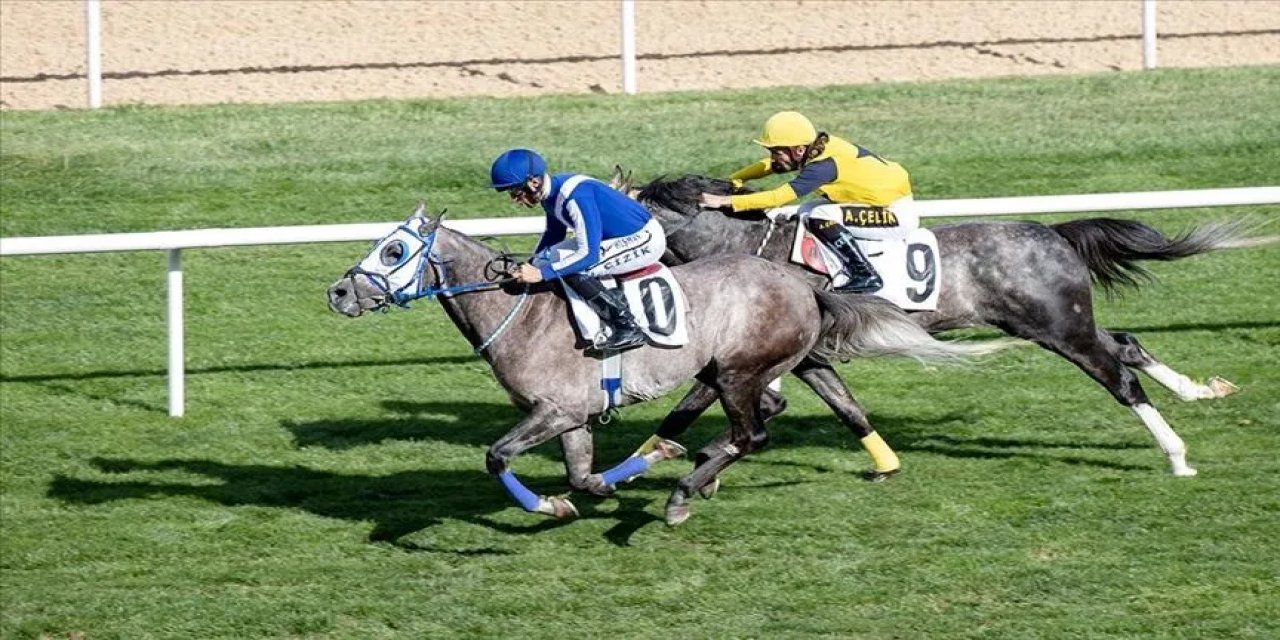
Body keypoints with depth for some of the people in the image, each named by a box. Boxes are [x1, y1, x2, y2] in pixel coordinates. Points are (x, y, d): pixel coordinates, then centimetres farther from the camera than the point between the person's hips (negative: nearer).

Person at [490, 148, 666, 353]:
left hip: (646, 241, -10)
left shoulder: (575, 195, -29)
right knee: (549, 258, 4)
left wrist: (542, 272, -28)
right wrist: (529, 267, 7)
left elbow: (589, 254, -30)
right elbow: (554, 235, 19)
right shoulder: (552, 193, 0)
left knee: (571, 268, -23)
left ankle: (628, 328, -14)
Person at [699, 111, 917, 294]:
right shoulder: (817, 147, 0)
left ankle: (866, 275, -16)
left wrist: (726, 201, -31)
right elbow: (769, 165, 10)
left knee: (819, 218, -24)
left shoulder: (823, 165, -26)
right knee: (808, 210, 16)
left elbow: (778, 197, -31)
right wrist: (731, 181, -1)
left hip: (899, 213, -10)